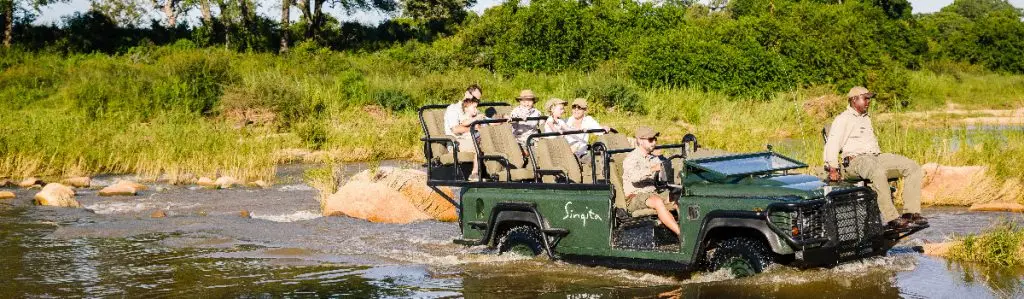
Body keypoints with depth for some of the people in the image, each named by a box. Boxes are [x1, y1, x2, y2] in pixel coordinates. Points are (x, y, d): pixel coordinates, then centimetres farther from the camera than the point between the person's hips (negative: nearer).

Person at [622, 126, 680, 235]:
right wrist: (652, 169, -38)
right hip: (635, 197, -7)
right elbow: (633, 177, -26)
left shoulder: (654, 159, 19)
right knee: (658, 202, -34)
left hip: (653, 194, 7)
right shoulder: (631, 159, -5)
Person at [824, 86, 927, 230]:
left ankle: (911, 213, -15)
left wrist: (882, 160, 22)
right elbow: (832, 143, -11)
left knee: (913, 168, -7)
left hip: (876, 156, 9)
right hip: (855, 160, -9)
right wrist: (833, 169, -21)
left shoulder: (866, 119, 29)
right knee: (878, 173, -41)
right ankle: (892, 219, -41)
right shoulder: (843, 119, 0)